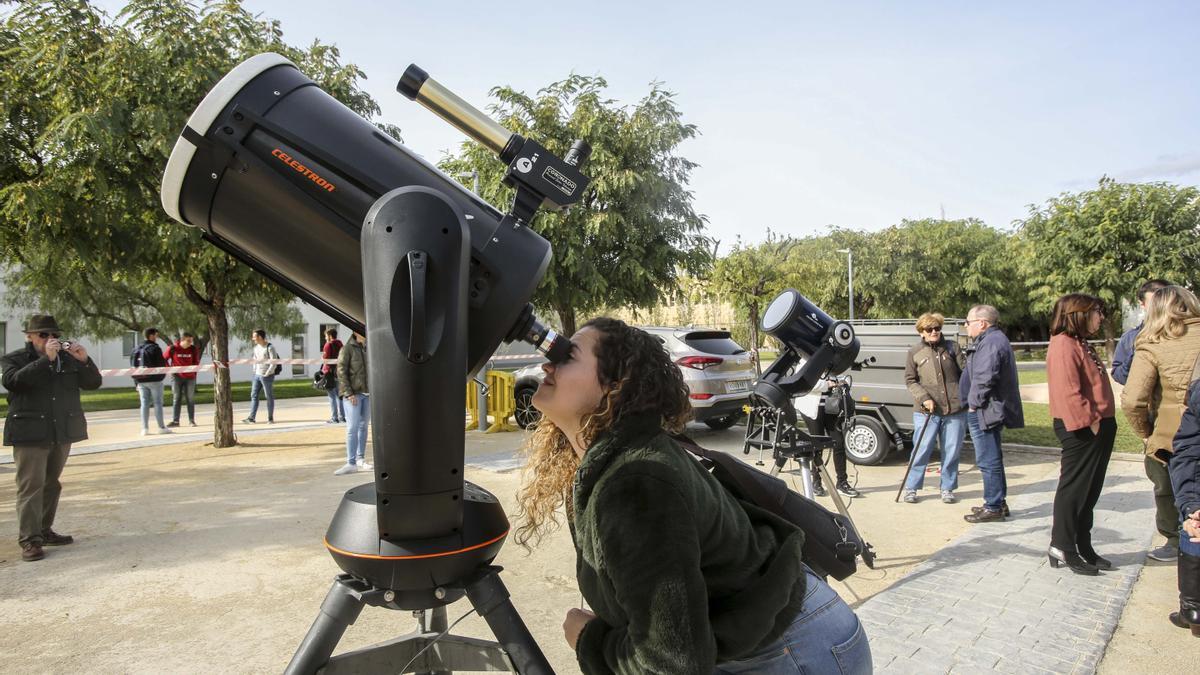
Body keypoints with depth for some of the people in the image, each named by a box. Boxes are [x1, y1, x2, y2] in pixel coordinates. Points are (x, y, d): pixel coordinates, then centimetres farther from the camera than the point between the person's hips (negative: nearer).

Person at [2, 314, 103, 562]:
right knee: (30, 486, -7)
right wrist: (46, 359, -22)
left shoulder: (68, 359, 11)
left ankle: (44, 530, 22)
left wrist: (84, 360, -11)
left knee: (52, 484, 12)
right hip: (30, 434, -4)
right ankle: (29, 540, -5)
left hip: (62, 433, 4)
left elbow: (93, 383, 6)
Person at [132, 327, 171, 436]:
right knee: (158, 403, -1)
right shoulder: (155, 348, -9)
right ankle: (161, 427, 1)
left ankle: (145, 428, 6)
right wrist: (162, 375, 8)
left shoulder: (136, 349, 11)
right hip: (154, 380, -5)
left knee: (144, 403, 7)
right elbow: (161, 364, -11)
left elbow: (133, 365, 12)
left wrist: (136, 382, 15)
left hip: (141, 381, 5)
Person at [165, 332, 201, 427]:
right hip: (177, 377, -2)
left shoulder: (194, 349, -2)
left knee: (190, 399, 6)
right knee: (176, 399, 2)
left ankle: (191, 420, 13)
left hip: (190, 377, 2)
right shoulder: (172, 348, -8)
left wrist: (194, 370, 6)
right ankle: (175, 421, 6)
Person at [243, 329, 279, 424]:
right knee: (254, 395, 3)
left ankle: (270, 418, 7)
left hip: (267, 376, -8)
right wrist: (254, 371, 12)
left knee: (269, 397, 0)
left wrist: (267, 374, -16)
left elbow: (274, 363, -16)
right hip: (257, 375, 8)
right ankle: (251, 418, 5)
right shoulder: (256, 347, 11)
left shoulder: (269, 348, -13)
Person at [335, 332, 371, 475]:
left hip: (368, 393, 5)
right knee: (352, 428, -6)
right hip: (354, 394, -5)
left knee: (363, 426, 8)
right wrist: (349, 393, -13)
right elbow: (341, 372, -8)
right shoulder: (347, 349, -5)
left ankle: (361, 459, 16)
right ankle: (351, 463, -4)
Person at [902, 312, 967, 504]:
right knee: (922, 450, 1)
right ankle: (911, 487, 14)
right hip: (926, 411, -2)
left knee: (952, 451, 8)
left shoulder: (952, 348, 7)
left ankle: (947, 488, 23)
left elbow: (964, 373, 8)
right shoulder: (915, 352, 3)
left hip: (955, 409, 2)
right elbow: (910, 380, 4)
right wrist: (924, 398, -10)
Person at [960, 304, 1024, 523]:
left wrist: (974, 403, -15)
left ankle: (993, 507, 3)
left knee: (988, 461, -4)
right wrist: (975, 402, 19)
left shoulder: (991, 343, -17)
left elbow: (985, 379, -26)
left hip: (984, 412, -11)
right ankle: (999, 502, 28)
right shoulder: (992, 340, 18)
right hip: (989, 411, 11)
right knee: (993, 459, 18)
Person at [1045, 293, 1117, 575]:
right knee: (1074, 488, -2)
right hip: (1081, 430, -10)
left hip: (1098, 427, 10)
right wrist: (1089, 422, -21)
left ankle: (1083, 547, 26)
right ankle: (1062, 547, 9)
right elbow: (1068, 392, -24)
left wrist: (1102, 423, 13)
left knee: (1090, 491, 16)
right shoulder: (1064, 345, -17)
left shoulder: (1080, 343, 17)